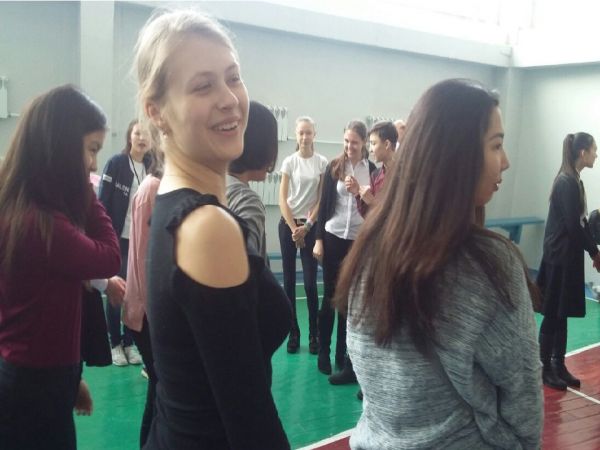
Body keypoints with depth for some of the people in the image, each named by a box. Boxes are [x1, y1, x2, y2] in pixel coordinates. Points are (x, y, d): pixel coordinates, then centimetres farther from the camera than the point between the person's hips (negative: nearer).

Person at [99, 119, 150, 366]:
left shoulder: (152, 166, 2)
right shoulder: (116, 163, -7)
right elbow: (103, 201, -8)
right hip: (118, 238, -3)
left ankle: (129, 343, 22)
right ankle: (115, 343, 20)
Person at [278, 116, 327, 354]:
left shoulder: (322, 162, 1)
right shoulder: (289, 162, 1)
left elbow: (322, 198, 0)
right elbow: (282, 198, -1)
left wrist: (306, 226, -6)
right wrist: (293, 228, -7)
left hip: (311, 226, -1)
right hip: (288, 225, 1)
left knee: (310, 283, -3)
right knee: (289, 281, 3)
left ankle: (313, 334, 10)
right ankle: (293, 333, 13)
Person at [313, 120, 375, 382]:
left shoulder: (372, 170, 0)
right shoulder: (334, 167, 0)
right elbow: (324, 204, 0)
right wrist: (319, 239, -3)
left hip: (360, 241, 0)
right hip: (333, 238, 0)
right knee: (330, 296, 6)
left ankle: (342, 353, 20)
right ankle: (323, 351, 18)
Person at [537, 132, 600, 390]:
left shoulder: (572, 181, 12)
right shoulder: (567, 182, -17)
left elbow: (579, 222, 13)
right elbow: (574, 226, -18)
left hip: (567, 257, 9)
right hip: (560, 258, -9)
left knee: (562, 314, 14)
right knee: (553, 314, 1)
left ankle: (558, 366, 24)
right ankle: (546, 369, 12)